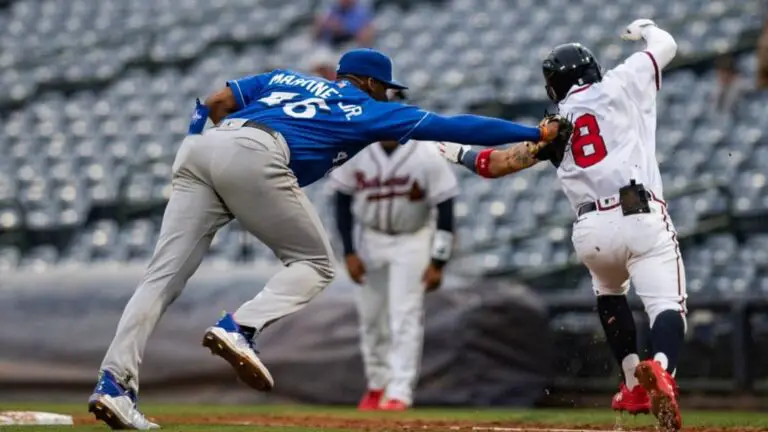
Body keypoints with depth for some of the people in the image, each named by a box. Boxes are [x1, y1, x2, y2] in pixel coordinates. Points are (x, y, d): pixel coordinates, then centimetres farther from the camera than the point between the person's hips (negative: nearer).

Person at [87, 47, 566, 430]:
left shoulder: (285, 78, 35)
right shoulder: (369, 110, 22)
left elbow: (217, 102, 21)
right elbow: (454, 127, 21)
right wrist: (535, 133, 27)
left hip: (200, 148, 6)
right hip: (254, 156, -6)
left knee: (165, 274, 1)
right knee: (315, 264, 9)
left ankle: (115, 382, -11)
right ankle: (239, 328, -15)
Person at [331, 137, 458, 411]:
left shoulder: (427, 157, -20)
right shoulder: (356, 153, -12)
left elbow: (445, 210, -13)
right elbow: (343, 202, -1)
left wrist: (438, 263, -16)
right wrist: (349, 252, -8)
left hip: (412, 242, -3)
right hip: (370, 239, 3)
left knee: (405, 316, -12)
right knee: (370, 316, 7)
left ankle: (400, 392, -12)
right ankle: (377, 386, 24)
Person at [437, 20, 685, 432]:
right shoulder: (621, 85, 12)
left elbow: (502, 161, 19)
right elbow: (666, 44, 24)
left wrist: (462, 154, 38)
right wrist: (644, 28, 46)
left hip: (591, 231, 3)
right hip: (644, 219, -3)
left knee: (609, 293, 32)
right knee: (667, 306, -10)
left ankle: (634, 386, 24)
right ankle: (662, 369, -43)